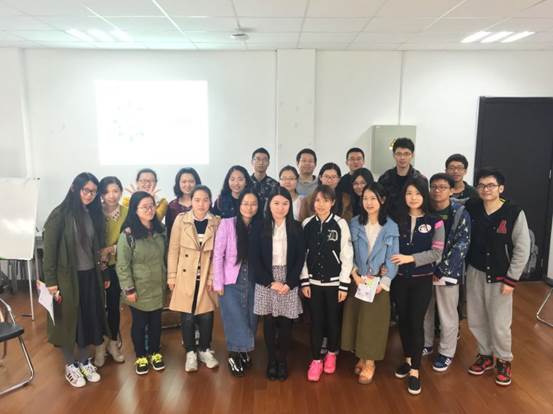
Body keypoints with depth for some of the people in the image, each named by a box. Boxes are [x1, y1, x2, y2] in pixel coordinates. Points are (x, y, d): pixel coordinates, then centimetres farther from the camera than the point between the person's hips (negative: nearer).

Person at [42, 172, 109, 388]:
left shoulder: (94, 214, 4)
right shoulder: (60, 214, -12)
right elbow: (49, 249, -11)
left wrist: (104, 275, 11)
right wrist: (51, 281, -13)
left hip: (90, 275, 5)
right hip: (67, 277, -5)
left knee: (89, 319, 12)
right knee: (68, 320, 8)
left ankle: (84, 362, 30)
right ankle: (70, 366, 26)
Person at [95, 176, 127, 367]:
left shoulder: (127, 213, -6)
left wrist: (113, 248, -17)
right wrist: (99, 257, -13)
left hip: (117, 266, 1)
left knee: (114, 305, 12)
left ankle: (113, 343, 30)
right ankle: (101, 344, 24)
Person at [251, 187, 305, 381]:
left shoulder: (296, 227, 2)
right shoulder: (259, 227, -1)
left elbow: (300, 258, 1)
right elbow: (255, 258, -3)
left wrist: (289, 283, -9)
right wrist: (270, 282, -10)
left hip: (289, 282, 0)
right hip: (266, 282, 0)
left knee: (285, 322, 3)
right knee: (269, 322, 5)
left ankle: (283, 360, 21)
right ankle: (271, 360, 22)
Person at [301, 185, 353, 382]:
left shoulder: (341, 224, -8)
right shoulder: (307, 224, -2)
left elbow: (347, 256, -6)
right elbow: (303, 254, 2)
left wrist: (344, 285, -7)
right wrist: (304, 281, 0)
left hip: (334, 281, -1)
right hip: (313, 281, 1)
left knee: (333, 320, 11)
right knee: (316, 321, 6)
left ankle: (331, 354, 33)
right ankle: (316, 360, 20)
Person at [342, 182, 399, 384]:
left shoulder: (391, 227, -3)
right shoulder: (354, 224, 1)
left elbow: (392, 258, -3)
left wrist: (383, 282, -12)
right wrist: (356, 276, -11)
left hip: (379, 281, -1)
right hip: (357, 280, 2)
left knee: (374, 320, 4)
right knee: (356, 318, 7)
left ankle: (370, 362, 18)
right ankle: (361, 356, 24)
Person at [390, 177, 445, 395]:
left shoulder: (435, 222, -5)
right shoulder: (397, 219, 1)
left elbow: (437, 252, -10)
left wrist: (410, 258, -19)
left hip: (422, 280, -2)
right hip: (399, 278, 3)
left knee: (416, 322, -1)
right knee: (403, 320, 13)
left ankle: (415, 370, 12)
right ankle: (408, 359, 32)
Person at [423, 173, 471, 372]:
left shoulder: (460, 213, -9)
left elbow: (461, 245, -14)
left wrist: (441, 270, -17)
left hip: (448, 271, -3)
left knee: (447, 314, 7)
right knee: (424, 310, 15)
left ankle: (446, 353, 24)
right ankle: (426, 344, 34)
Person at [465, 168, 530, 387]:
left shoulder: (515, 213, -14)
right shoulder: (470, 208, -6)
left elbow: (522, 249, -10)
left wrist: (511, 279, -10)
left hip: (500, 277, -3)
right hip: (475, 273, 3)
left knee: (499, 323, 3)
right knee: (475, 320, 12)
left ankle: (504, 361, 27)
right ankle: (485, 355, 35)